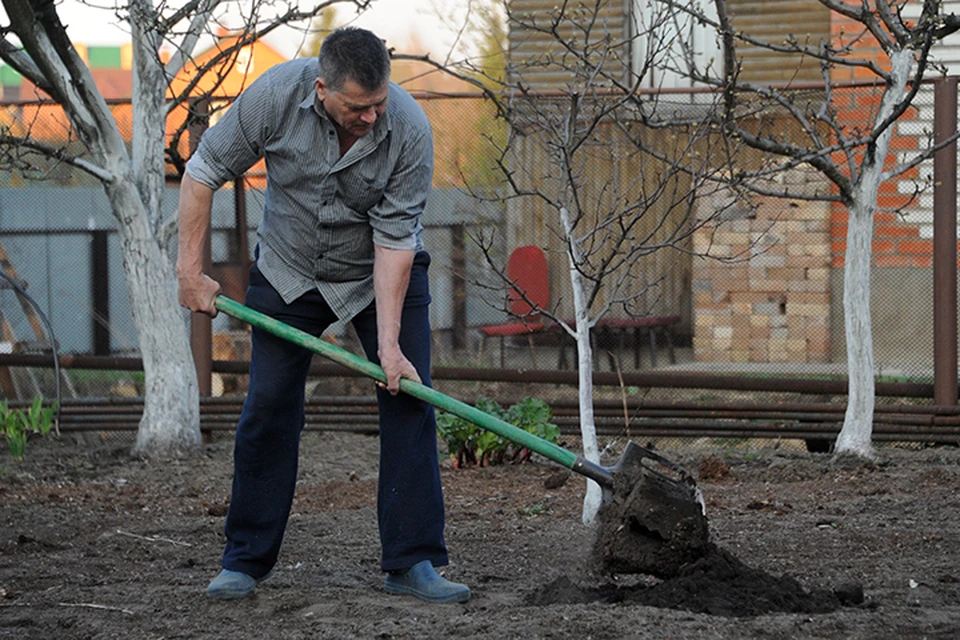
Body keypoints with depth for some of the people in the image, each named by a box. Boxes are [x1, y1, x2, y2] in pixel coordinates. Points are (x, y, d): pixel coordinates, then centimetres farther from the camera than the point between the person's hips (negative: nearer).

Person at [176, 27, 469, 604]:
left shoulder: (410, 129, -28)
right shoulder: (276, 95, -26)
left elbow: (394, 239, -25)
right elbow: (204, 172, -14)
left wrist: (389, 342, -28)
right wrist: (191, 270, -15)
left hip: (381, 275, -1)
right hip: (289, 271, 1)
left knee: (408, 400, -11)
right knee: (269, 406, -2)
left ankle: (412, 563, -8)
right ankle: (246, 561, 8)